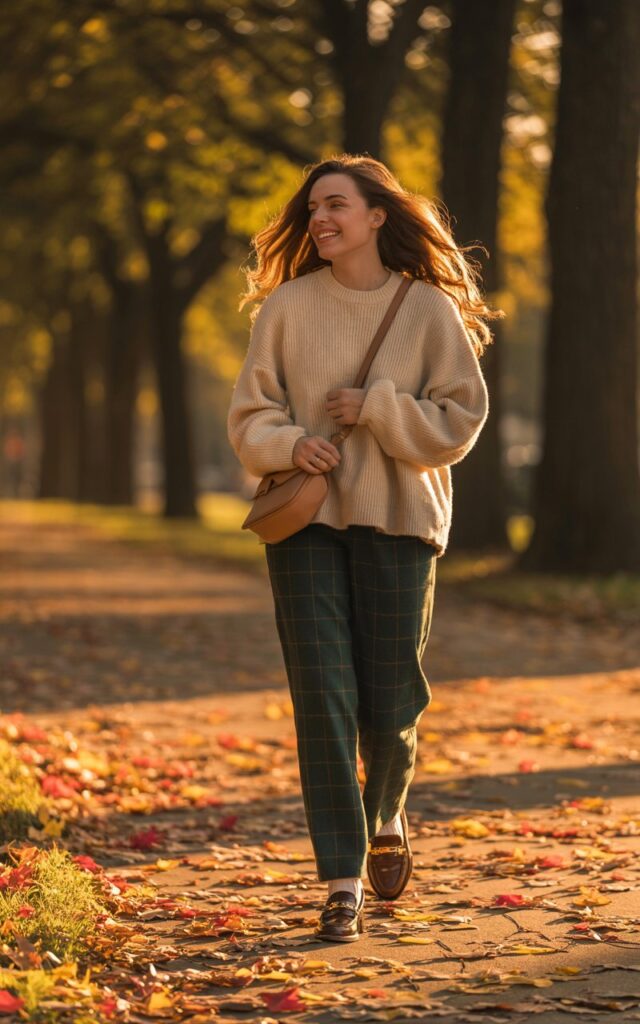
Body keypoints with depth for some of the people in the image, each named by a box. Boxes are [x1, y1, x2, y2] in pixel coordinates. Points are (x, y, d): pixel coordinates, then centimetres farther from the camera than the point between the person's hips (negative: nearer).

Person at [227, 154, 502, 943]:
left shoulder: (429, 309, 0)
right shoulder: (287, 307, 3)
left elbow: (459, 419, -1)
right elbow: (249, 413, 4)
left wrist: (375, 409, -13)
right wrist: (289, 443, -16)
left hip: (397, 521, 0)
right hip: (305, 521, 1)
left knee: (391, 694, 1)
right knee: (323, 695, -5)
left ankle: (386, 816, 35)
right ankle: (341, 882, 1)